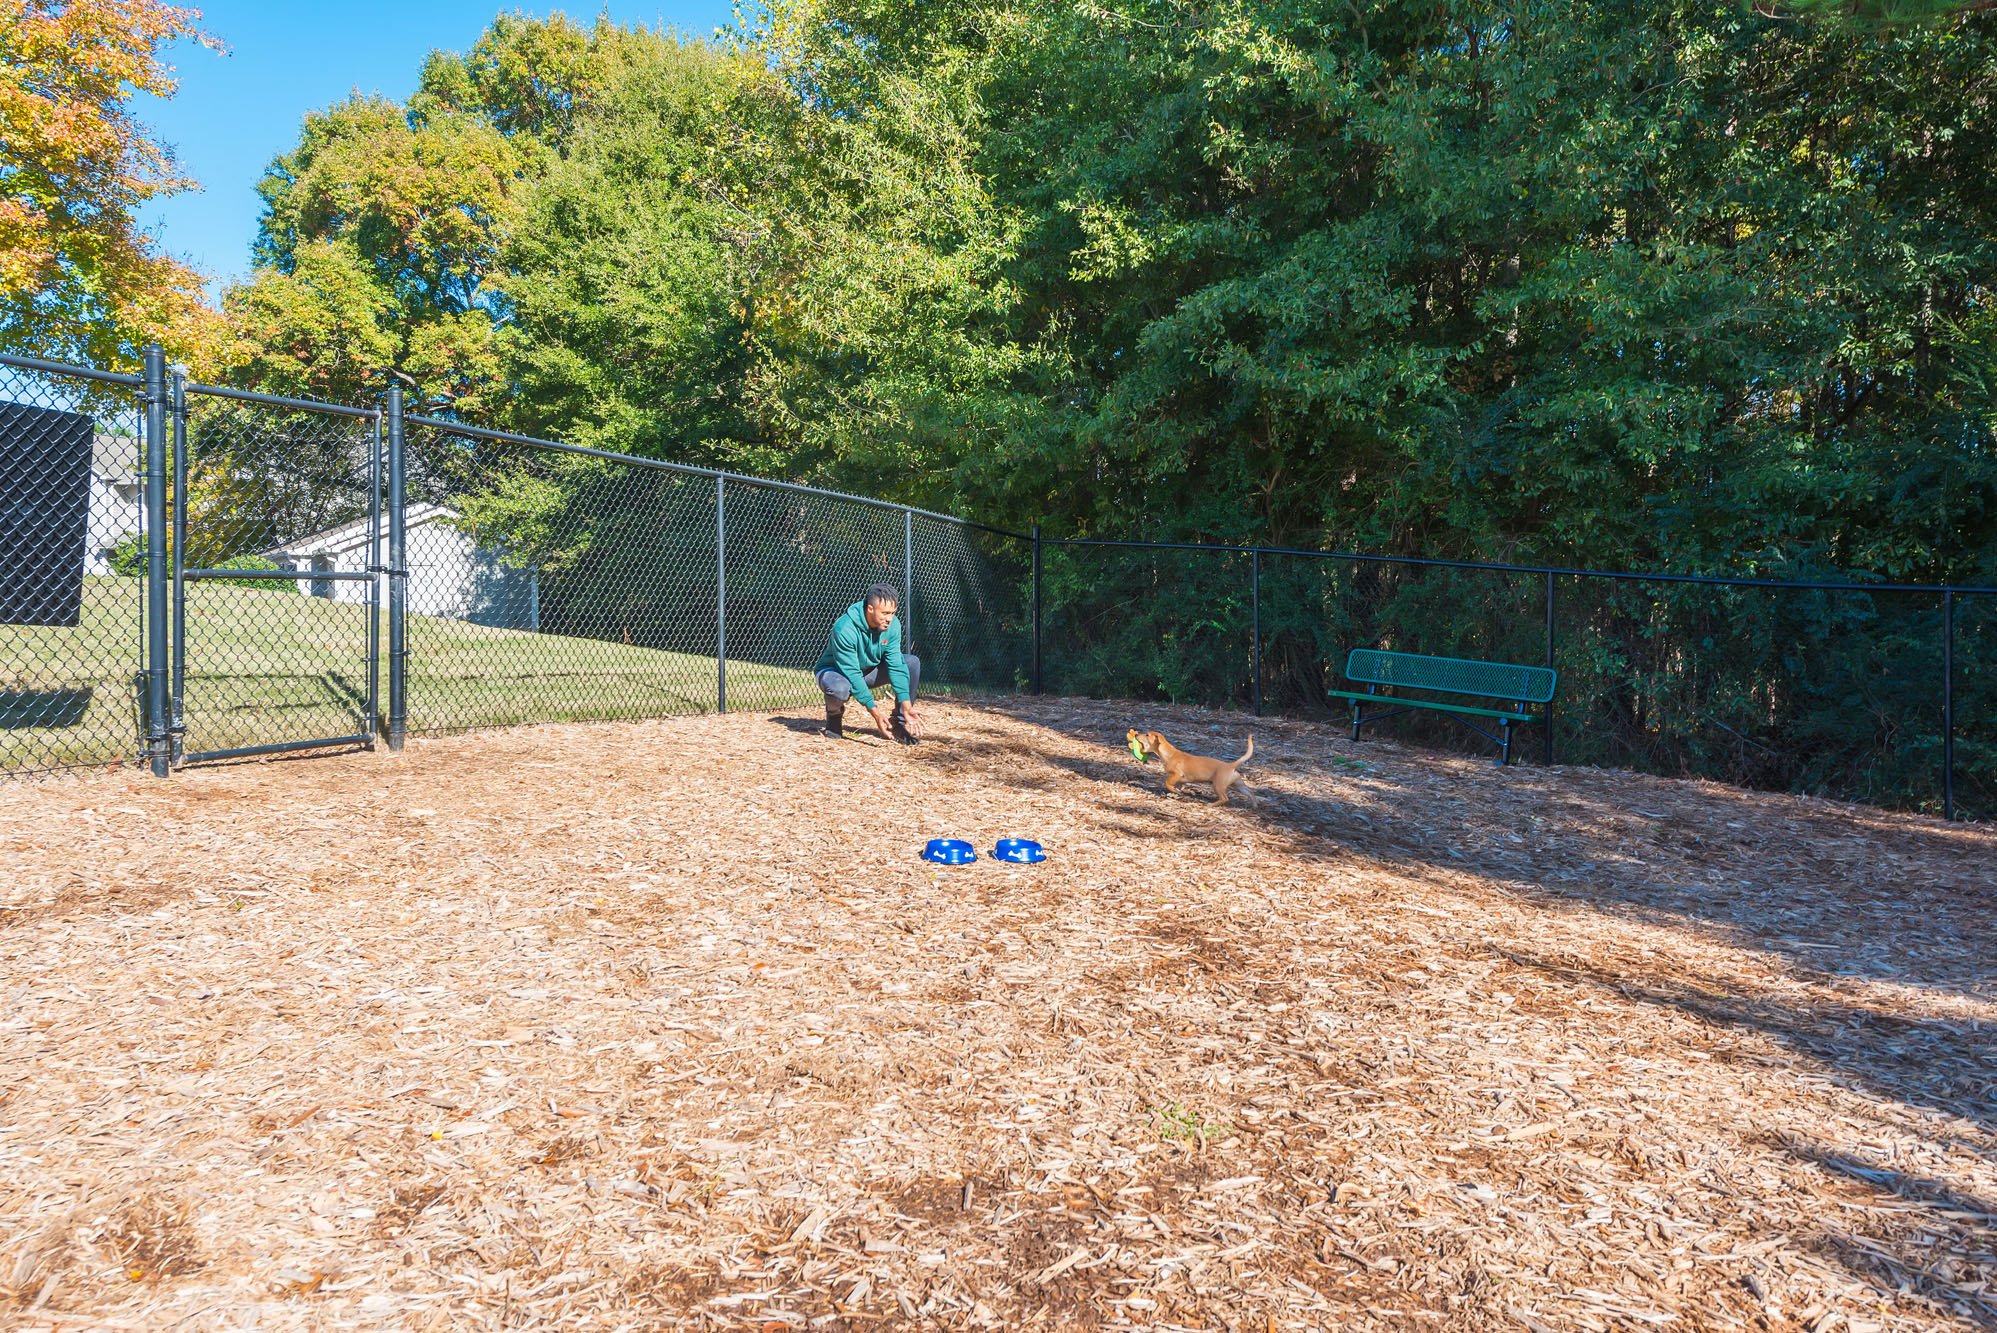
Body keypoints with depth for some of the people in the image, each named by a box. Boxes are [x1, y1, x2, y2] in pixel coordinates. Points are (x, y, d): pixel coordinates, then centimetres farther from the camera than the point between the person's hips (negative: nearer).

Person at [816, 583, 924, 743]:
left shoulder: (893, 625, -16)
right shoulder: (844, 628, -33)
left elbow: (896, 665, -17)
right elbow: (852, 673, -34)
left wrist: (907, 707, -26)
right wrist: (874, 711, -38)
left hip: (869, 671, 5)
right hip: (836, 671, -5)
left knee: (912, 662, -16)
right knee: (840, 688, -42)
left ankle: (899, 723, -7)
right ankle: (834, 715, -3)